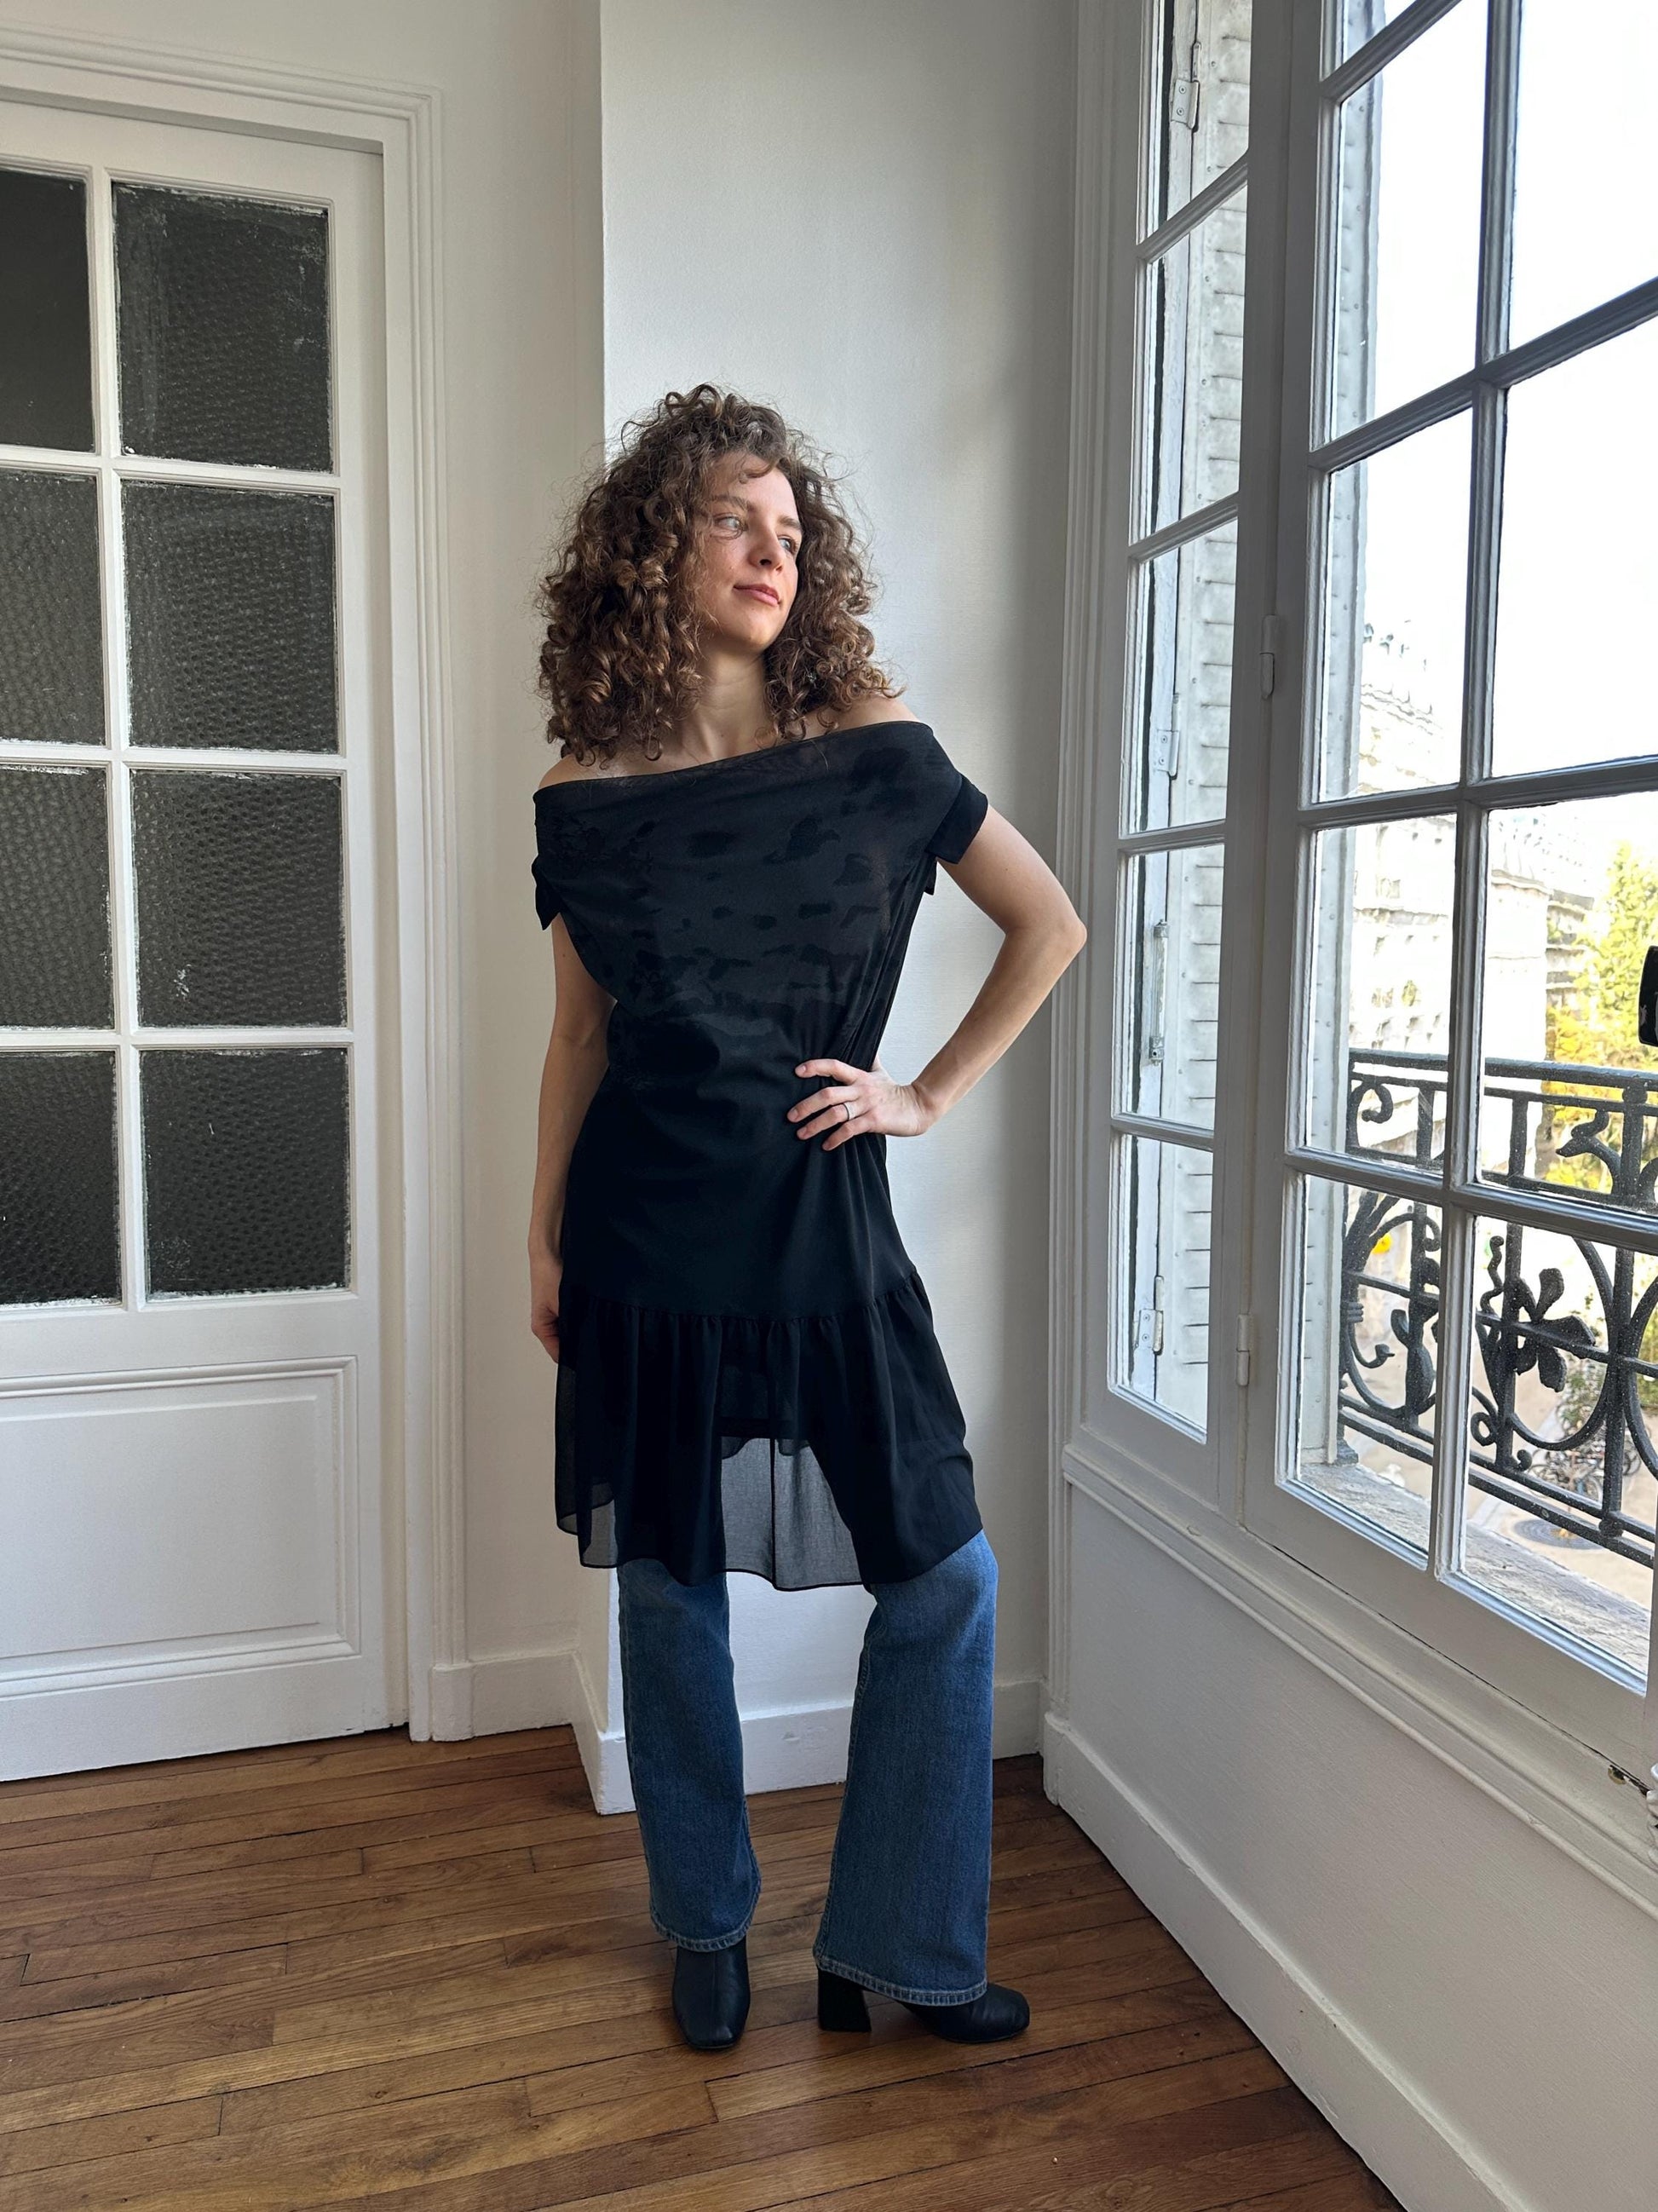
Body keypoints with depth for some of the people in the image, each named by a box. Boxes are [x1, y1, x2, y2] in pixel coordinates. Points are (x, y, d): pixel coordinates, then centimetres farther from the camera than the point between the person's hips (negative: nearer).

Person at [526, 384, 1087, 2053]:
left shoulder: (873, 749, 0)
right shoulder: (589, 793, 1)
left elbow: (1049, 925, 6)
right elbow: (580, 1035, 9)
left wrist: (933, 1095, 0)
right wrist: (545, 1239, 10)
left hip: (825, 1228, 0)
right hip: (650, 1238, 0)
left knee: (944, 1580, 1)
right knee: (668, 1589, 11)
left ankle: (893, 1950, 24)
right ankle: (708, 1930, 35)